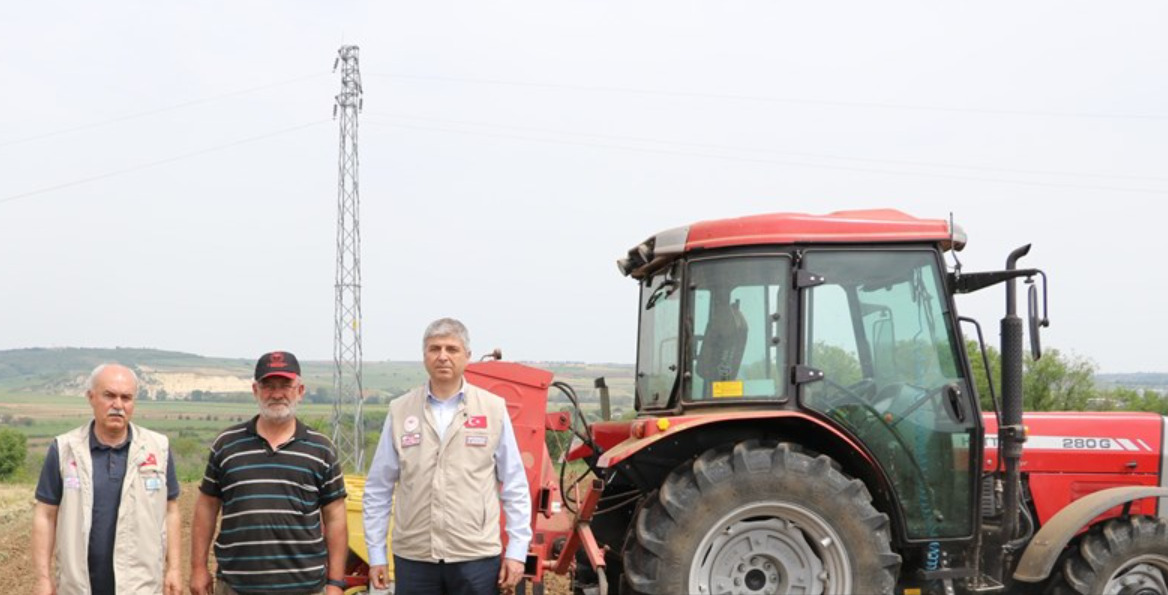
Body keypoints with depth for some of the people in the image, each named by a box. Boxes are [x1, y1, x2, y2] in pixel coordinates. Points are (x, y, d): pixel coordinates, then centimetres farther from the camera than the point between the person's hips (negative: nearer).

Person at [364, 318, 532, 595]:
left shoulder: (493, 409, 1)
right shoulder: (400, 411, 4)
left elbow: (515, 486, 3)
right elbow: (378, 488, 7)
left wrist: (516, 551, -2)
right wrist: (376, 553, 4)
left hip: (476, 557, -1)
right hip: (413, 558, 1)